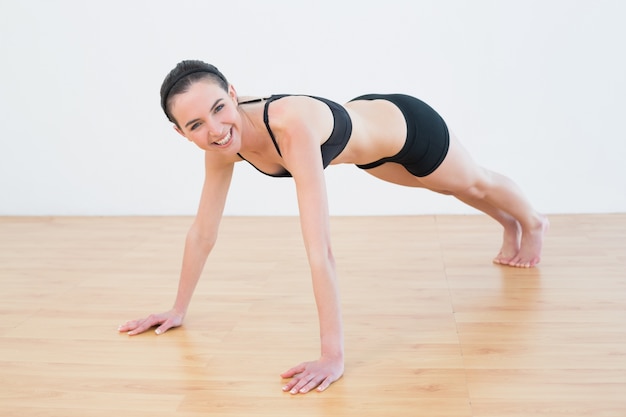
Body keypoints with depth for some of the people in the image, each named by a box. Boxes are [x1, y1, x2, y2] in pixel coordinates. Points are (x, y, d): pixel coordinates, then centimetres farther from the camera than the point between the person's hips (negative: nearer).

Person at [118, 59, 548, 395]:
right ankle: (511, 228, 68)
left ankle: (533, 223, 63)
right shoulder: (222, 143, -25)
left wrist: (333, 355, -53)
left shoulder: (292, 123, -48)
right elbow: (203, 232, -13)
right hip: (366, 124, 6)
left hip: (406, 125, -6)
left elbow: (319, 249, -52)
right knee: (460, 191, 35)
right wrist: (179, 309, -6)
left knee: (477, 184, 28)